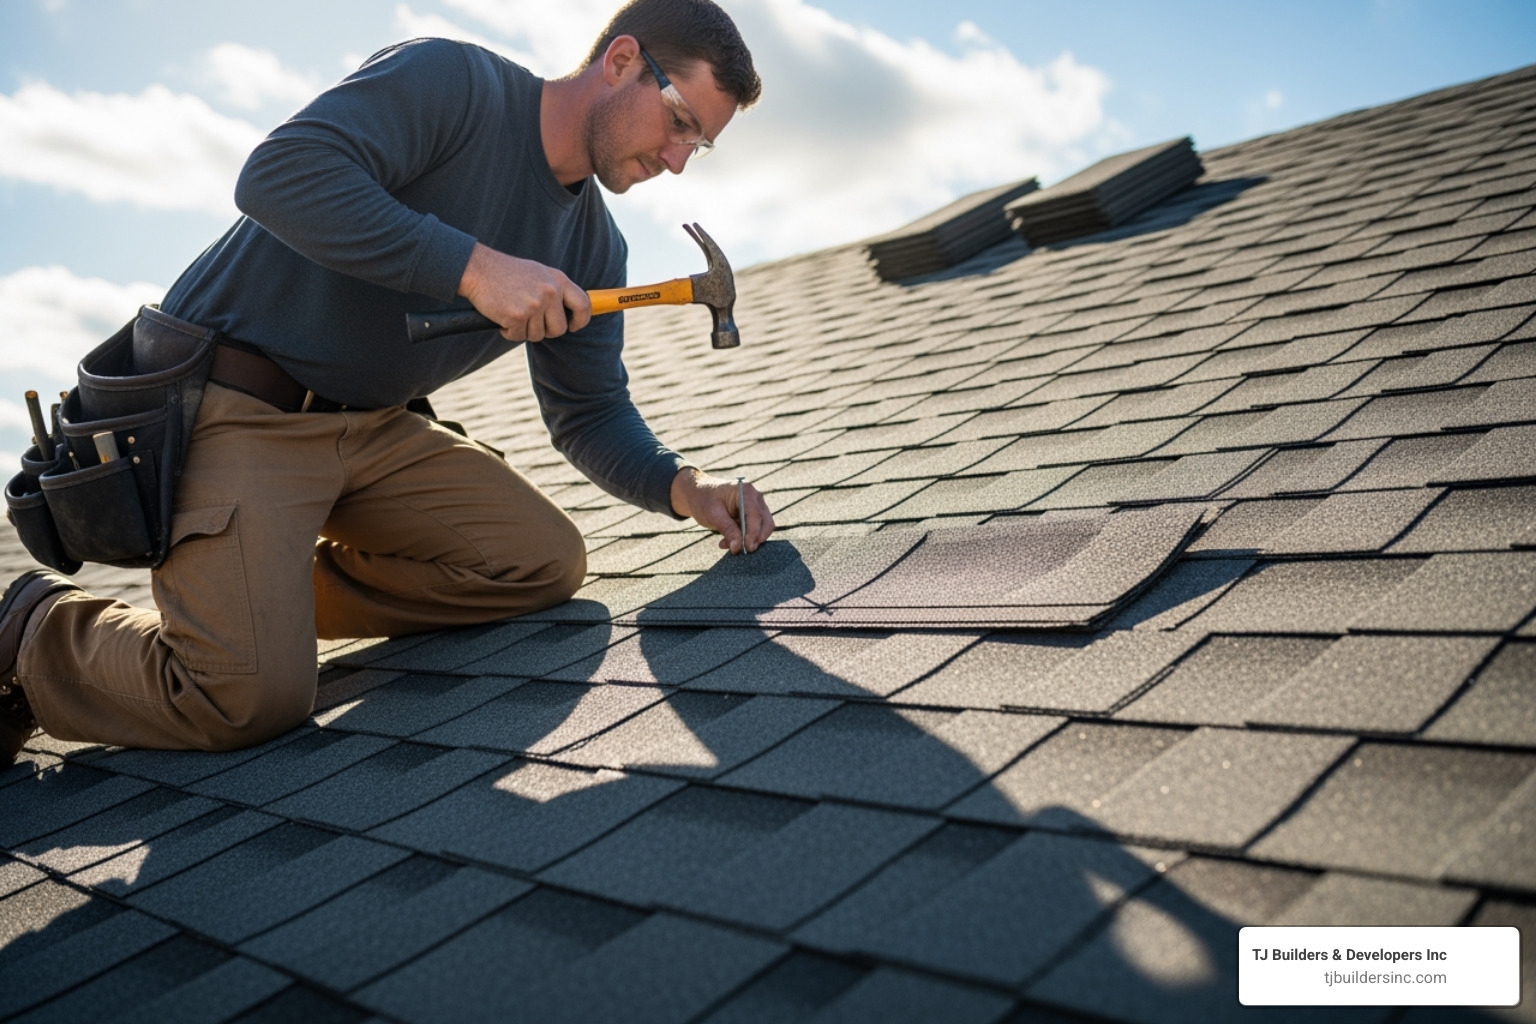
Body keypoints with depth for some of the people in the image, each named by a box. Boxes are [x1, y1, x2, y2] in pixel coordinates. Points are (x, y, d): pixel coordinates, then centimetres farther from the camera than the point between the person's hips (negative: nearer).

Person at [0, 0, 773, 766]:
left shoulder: (593, 249, 8)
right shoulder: (451, 82, -14)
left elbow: (591, 413, 12)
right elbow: (279, 174, -27)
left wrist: (682, 486, -7)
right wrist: (474, 267, -32)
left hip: (374, 428, 8)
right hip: (230, 406, -8)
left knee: (548, 562, -4)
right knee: (253, 696, -22)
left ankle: (259, 595, 5)